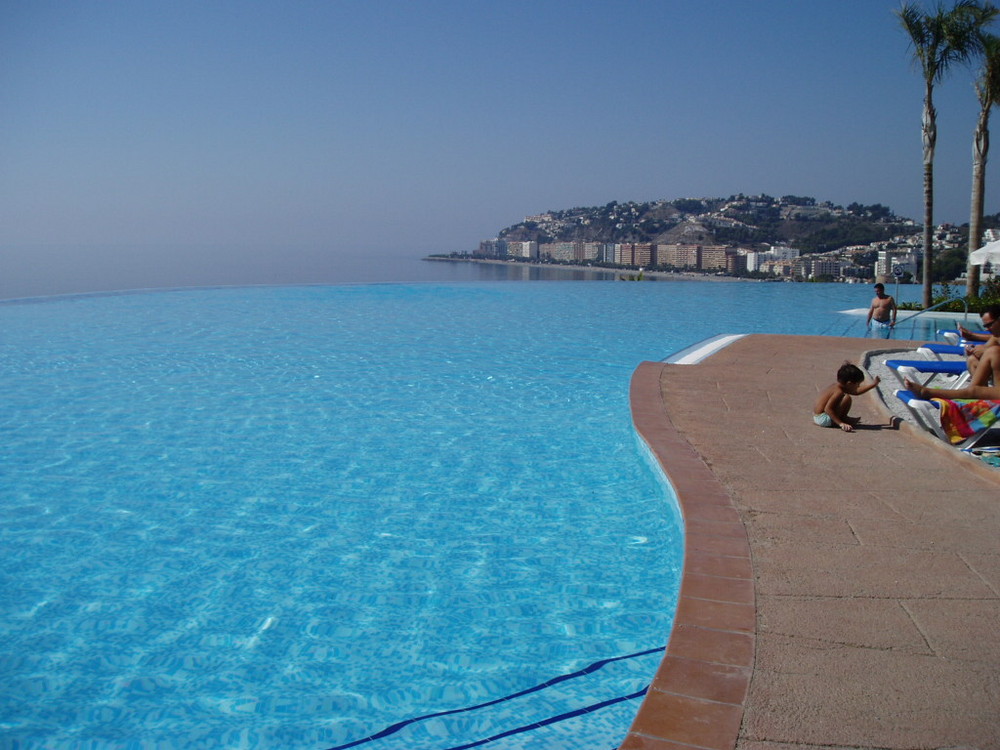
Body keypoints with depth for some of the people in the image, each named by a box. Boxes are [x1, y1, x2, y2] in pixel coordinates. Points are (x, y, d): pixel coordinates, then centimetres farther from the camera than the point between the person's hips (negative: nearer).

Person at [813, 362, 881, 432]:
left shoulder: (836, 386, 7)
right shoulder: (839, 392, -24)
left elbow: (856, 392, 24)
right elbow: (827, 409, -32)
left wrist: (873, 384, 27)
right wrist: (840, 423, -34)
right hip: (822, 419, -11)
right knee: (847, 398, -21)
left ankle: (843, 418, 19)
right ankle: (843, 419, -3)